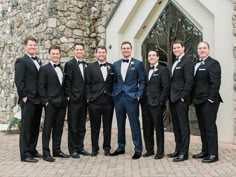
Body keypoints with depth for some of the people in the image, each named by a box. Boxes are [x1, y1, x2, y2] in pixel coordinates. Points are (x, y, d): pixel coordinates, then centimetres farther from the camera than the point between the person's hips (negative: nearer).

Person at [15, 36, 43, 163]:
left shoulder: (38, 61, 17)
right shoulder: (21, 61, -5)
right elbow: (19, 81, -12)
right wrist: (24, 96, -16)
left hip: (38, 100, 7)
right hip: (28, 100, -7)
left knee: (35, 127, 12)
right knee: (26, 127, -1)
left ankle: (32, 150, 23)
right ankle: (25, 154, 4)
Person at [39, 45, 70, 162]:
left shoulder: (62, 69, 15)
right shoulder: (44, 68, -2)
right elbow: (41, 87, -6)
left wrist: (65, 99, 7)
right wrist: (45, 101, -12)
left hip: (62, 103, 6)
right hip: (50, 103, -6)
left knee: (59, 128, 11)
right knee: (47, 128, 0)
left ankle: (57, 150, 21)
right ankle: (46, 153, 6)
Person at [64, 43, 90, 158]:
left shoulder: (86, 65, 13)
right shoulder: (69, 64, -4)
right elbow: (67, 82, -8)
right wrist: (68, 96, -12)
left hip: (84, 100, 6)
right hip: (74, 99, -6)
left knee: (82, 126, 11)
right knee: (73, 126, 1)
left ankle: (80, 147, 21)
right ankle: (73, 149, 9)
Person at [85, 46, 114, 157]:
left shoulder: (112, 67, 8)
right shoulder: (90, 67, 4)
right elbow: (87, 84, 1)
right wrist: (89, 97, -6)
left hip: (108, 101, 1)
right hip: (94, 101, -1)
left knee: (107, 126, 8)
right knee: (95, 126, 6)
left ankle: (107, 148, 19)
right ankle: (94, 148, 16)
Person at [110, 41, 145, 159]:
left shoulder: (138, 64, 1)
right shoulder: (115, 64, 12)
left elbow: (142, 81, 0)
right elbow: (114, 81, 15)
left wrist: (139, 95, -8)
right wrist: (114, 94, 5)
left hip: (131, 97, -4)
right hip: (118, 97, 4)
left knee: (134, 124, -2)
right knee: (120, 124, 11)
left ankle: (138, 149, 7)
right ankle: (121, 147, 22)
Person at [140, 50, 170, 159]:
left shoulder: (163, 70, -2)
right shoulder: (146, 71, 17)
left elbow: (166, 87, -8)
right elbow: (144, 86, 16)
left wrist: (161, 101, -14)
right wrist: (142, 99, 5)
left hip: (156, 104, -6)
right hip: (145, 103, 6)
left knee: (158, 128, 1)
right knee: (147, 128, 10)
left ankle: (160, 151, 10)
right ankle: (149, 150, 21)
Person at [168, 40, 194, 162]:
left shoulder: (187, 61, -8)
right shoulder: (175, 62, 18)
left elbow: (189, 81, -15)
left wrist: (183, 97, -17)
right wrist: (171, 96, 12)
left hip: (181, 99, -8)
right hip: (173, 99, 9)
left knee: (183, 125, -3)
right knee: (176, 125, 13)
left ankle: (184, 153, 3)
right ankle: (178, 149, 22)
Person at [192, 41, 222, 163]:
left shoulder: (213, 63, -7)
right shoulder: (197, 65, 17)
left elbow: (215, 83, -14)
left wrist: (211, 99, -18)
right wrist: (194, 98, 11)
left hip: (208, 101, -8)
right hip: (198, 101, 8)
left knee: (210, 127, -3)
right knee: (202, 127, 13)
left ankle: (213, 154, 5)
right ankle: (205, 151, 23)